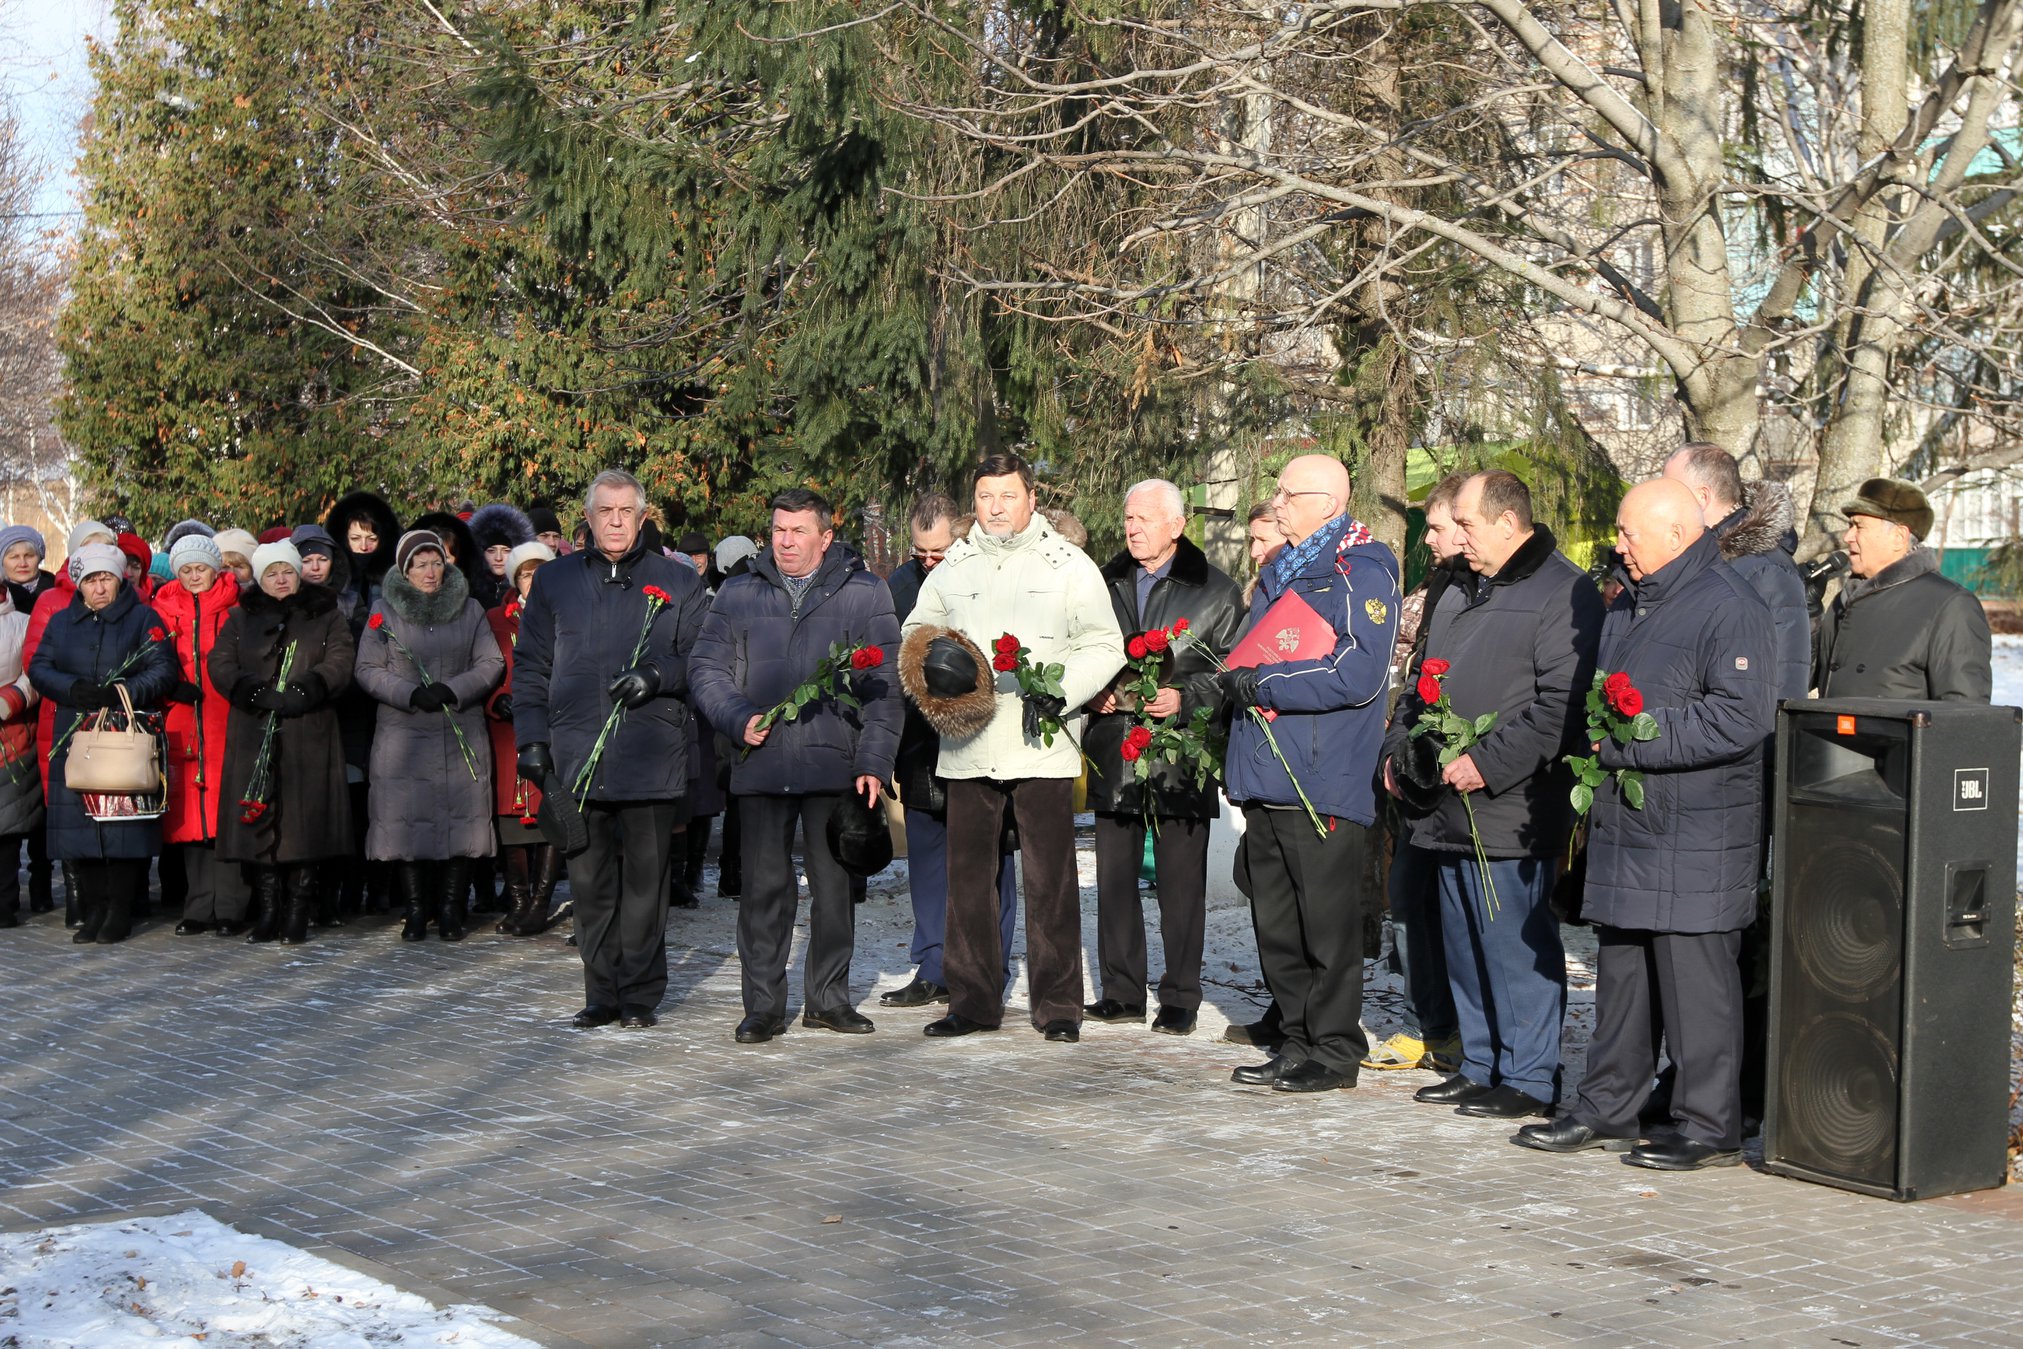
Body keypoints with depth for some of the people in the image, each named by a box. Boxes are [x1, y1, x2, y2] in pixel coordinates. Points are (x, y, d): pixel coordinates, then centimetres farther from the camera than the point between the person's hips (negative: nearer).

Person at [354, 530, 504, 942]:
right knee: (406, 819, -3)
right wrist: (410, 694, -12)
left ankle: (451, 909, 6)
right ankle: (415, 911, 7)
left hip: (461, 734, 1)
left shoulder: (468, 608, 8)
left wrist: (452, 690, -11)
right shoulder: (384, 610, 5)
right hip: (403, 734, -1)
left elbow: (491, 664, 5)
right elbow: (367, 670, 3)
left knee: (460, 817, -2)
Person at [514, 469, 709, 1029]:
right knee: (590, 881, 4)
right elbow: (530, 667, 14)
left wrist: (657, 675, -12)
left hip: (651, 757, -2)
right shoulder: (555, 580, 13)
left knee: (644, 879, 1)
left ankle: (641, 994, 9)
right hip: (577, 759, 2)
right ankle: (602, 993, 12)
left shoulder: (678, 583, 9)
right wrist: (532, 739, 6)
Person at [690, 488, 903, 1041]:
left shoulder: (864, 594, 5)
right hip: (761, 763, 1)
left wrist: (873, 762, -7)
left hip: (835, 766, -1)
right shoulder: (739, 594, 10)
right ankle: (763, 1005, 10)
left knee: (835, 885, 6)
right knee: (764, 886, 2)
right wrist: (738, 718, -8)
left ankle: (829, 997, 18)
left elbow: (883, 687, 1)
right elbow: (706, 667, 10)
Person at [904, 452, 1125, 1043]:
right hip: (968, 744, 3)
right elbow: (918, 632, 23)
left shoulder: (1070, 566, 4)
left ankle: (1057, 1003, 5)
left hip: (1041, 745, -3)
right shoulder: (952, 568, 14)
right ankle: (973, 999, 14)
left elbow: (1103, 646, 2)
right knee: (968, 876, 5)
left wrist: (1060, 691, -14)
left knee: (1050, 880, -3)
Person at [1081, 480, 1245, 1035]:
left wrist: (1184, 698, -16)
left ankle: (1181, 998, 9)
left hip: (1181, 757, -4)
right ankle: (1121, 991, 16)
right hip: (1114, 757, 4)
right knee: (1114, 879, 7)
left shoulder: (1217, 593, 1)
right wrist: (1091, 693, 2)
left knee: (1181, 883, 1)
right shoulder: (1104, 584, 13)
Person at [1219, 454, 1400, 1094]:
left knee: (1326, 920, -3)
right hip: (1266, 777, 9)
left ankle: (1336, 1048, 6)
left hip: (1324, 778, -9)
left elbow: (1358, 674, -20)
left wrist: (1265, 685, -17)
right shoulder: (1280, 573, 19)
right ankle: (1298, 1041, 21)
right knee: (1275, 921, 12)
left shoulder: (1360, 573, -9)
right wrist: (1236, 677, 8)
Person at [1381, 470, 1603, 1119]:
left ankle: (1529, 1078, 3)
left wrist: (1490, 762, -21)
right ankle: (1480, 1066, 23)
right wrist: (1400, 742, 16)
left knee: (1517, 943, -5)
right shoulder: (1460, 592, 19)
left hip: (1510, 812, -9)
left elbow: (1561, 705, -18)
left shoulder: (1562, 593, -10)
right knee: (1463, 943, 14)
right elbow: (1425, 681, 30)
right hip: (1450, 808, 9)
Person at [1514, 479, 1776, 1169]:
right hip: (1625, 823, 9)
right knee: (1619, 970, 14)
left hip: (1695, 834, -9)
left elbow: (1739, 718, -22)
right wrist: (1598, 733, 11)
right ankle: (1608, 1107, 23)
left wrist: (1627, 738, -18)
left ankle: (1709, 1125, 4)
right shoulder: (1629, 606, 18)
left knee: (1694, 975, -4)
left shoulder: (1727, 608, -13)